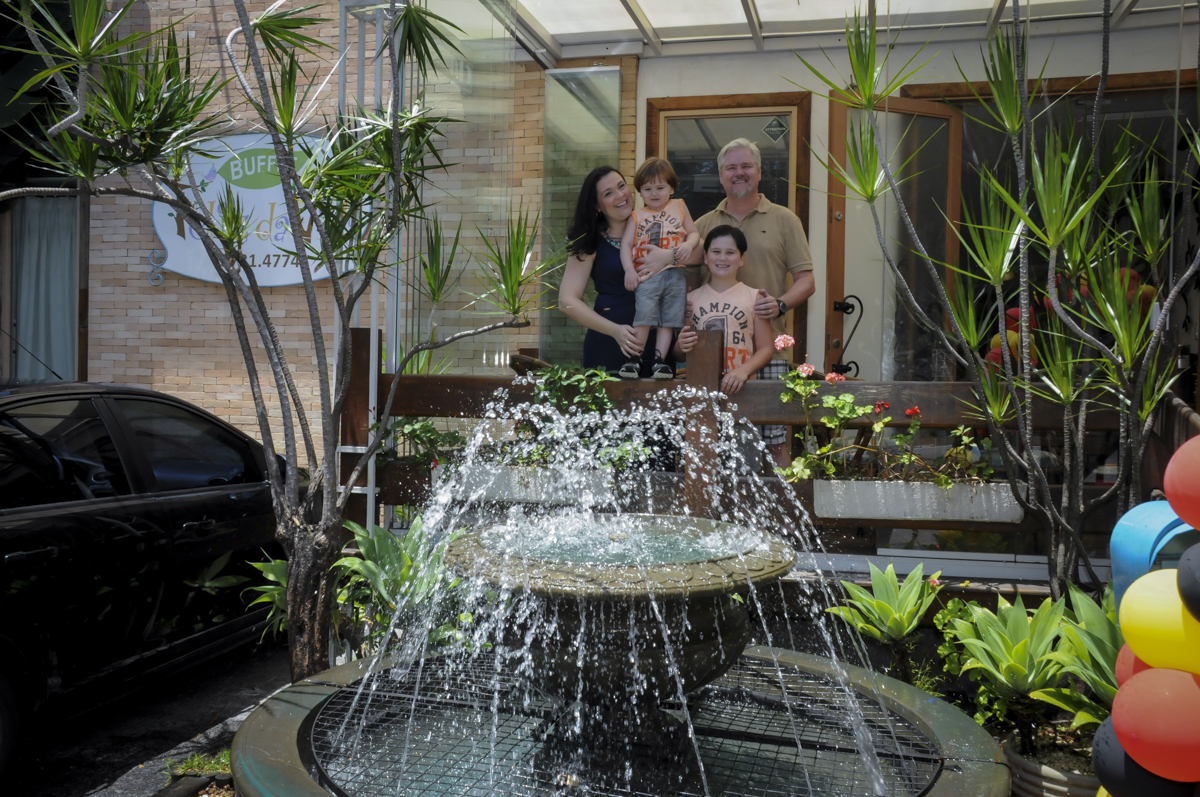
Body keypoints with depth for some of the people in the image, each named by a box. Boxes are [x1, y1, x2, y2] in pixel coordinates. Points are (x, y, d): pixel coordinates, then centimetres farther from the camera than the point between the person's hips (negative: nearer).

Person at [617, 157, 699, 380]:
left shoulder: (679, 207, 17)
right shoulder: (637, 216, 15)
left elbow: (694, 232, 15)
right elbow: (626, 244, 7)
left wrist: (688, 244, -9)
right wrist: (629, 270, -8)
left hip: (675, 275, 1)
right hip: (647, 276, -1)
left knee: (668, 320, -1)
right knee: (644, 316, -12)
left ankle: (659, 360, 1)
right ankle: (635, 359, -6)